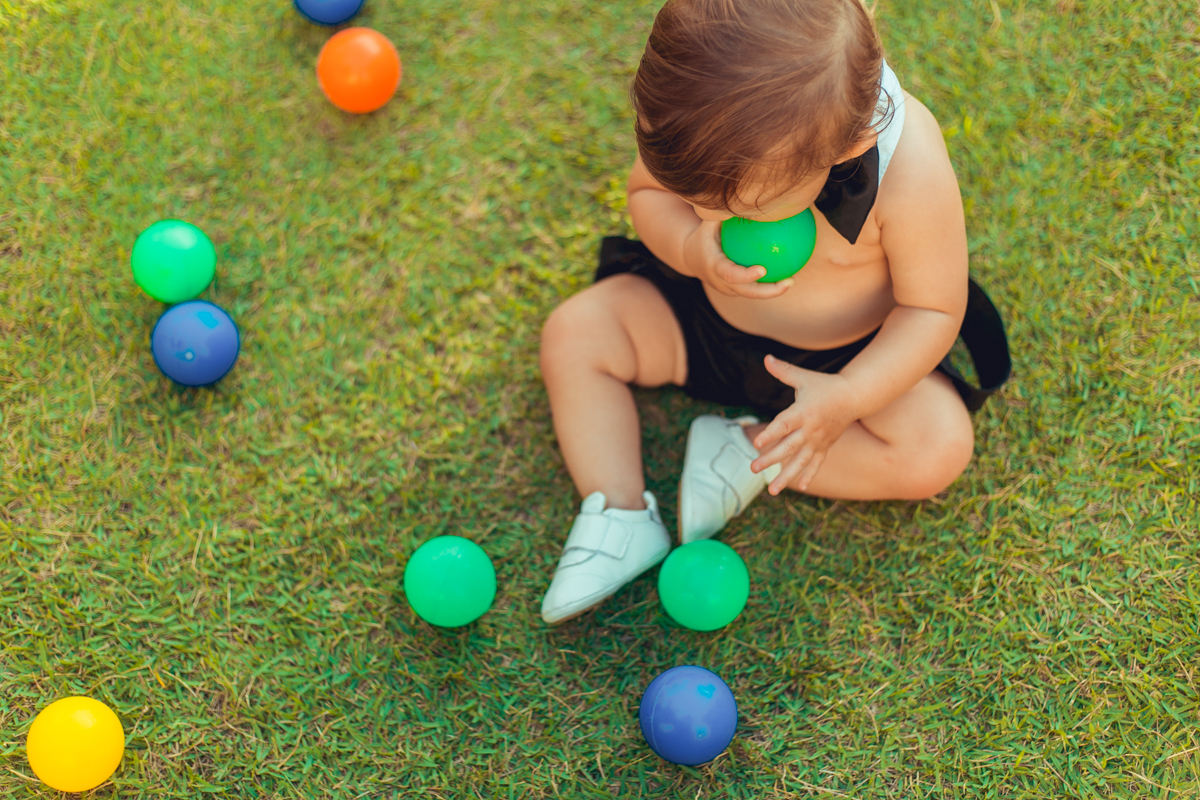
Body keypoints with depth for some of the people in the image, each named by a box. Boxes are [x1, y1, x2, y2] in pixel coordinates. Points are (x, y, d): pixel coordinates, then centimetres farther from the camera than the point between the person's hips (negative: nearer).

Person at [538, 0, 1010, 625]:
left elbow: (932, 309, -22)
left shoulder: (911, 171, -37)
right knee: (573, 335, -12)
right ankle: (619, 519, -11)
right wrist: (691, 247, -31)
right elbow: (648, 191, -8)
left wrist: (846, 399, -36)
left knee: (940, 449, -23)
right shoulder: (701, 108, -28)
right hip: (705, 316, 3)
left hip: (845, 355, -2)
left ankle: (745, 456, -10)